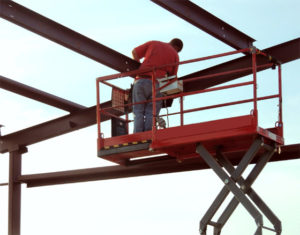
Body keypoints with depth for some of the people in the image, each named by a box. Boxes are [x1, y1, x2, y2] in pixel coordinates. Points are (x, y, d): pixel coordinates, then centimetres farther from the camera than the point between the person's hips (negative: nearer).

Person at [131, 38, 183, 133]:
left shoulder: (153, 43, 18)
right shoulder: (175, 55, 14)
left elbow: (135, 52, 16)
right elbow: (172, 76, 11)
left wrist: (139, 68, 28)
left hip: (141, 81, 1)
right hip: (156, 85, -1)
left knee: (138, 112, 2)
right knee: (151, 114, 0)